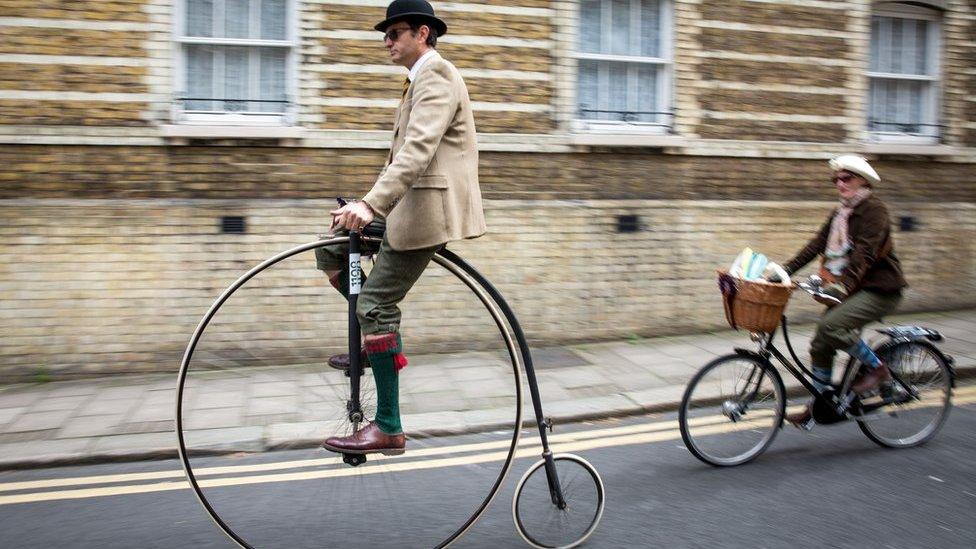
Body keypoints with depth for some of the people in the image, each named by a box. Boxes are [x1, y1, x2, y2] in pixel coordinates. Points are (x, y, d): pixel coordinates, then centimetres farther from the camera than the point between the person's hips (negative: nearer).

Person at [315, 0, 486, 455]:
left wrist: (370, 204, -35)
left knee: (376, 305, -11)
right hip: (408, 204, 10)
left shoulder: (436, 76, -11)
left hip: (428, 207, -10)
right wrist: (371, 204, 21)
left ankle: (387, 428, -3)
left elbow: (417, 149, -26)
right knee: (329, 249, 9)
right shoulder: (420, 79, 22)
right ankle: (376, 338, 16)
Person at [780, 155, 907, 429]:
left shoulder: (874, 209, -11)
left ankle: (877, 367, -6)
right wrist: (785, 270, -6)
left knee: (831, 325, -28)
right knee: (821, 345, 0)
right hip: (852, 288, 8)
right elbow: (816, 245, 6)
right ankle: (818, 407, 12)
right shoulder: (839, 213, 13)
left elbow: (865, 252, -24)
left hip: (879, 288, -8)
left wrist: (842, 284, -36)